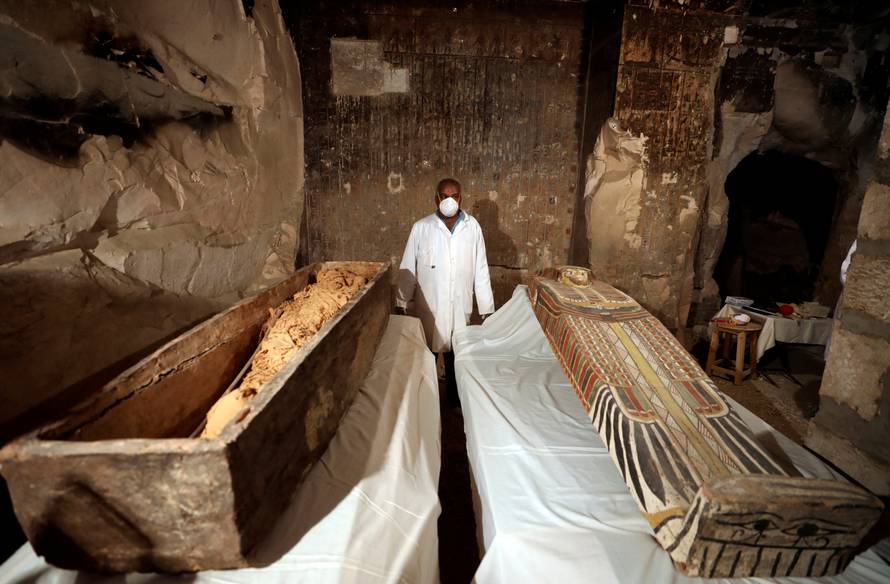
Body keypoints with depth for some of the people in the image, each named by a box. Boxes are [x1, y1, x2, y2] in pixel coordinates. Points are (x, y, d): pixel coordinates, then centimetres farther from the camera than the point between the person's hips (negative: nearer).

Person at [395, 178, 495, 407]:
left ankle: (455, 401, 36)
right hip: (429, 306, -1)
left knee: (456, 356, 15)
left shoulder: (473, 227, -2)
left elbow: (481, 270, 1)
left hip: (460, 306, 1)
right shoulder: (421, 228, -6)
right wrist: (400, 303, -3)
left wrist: (486, 307, 1)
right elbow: (407, 269, -2)